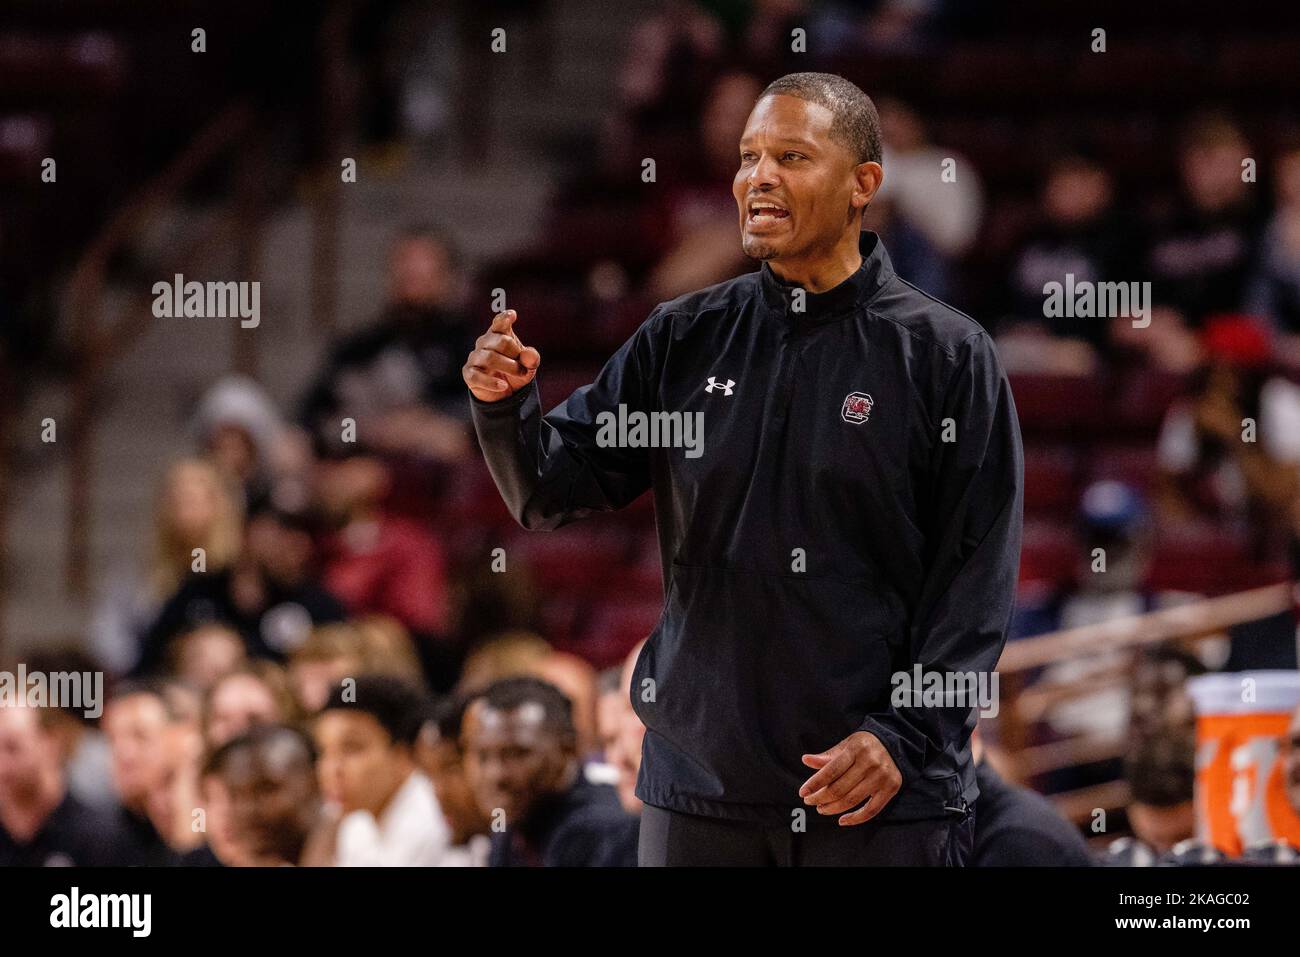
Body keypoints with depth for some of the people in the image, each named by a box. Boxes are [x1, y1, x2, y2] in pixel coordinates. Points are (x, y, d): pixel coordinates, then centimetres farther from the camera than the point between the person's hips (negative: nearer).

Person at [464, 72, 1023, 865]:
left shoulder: (947, 354, -2)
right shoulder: (684, 340, 9)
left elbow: (978, 572, -5)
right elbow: (552, 493, 8)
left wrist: (904, 737, -13)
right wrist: (504, 408, -12)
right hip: (701, 783, 3)